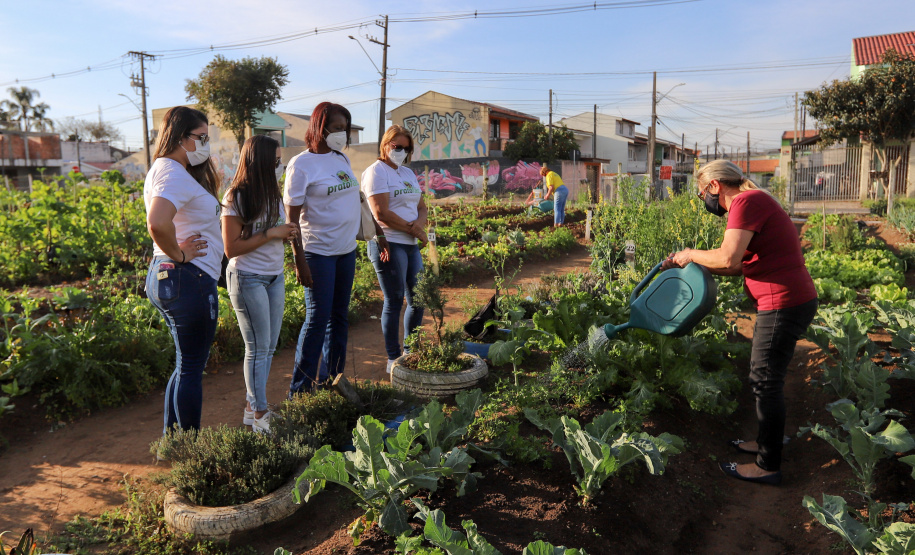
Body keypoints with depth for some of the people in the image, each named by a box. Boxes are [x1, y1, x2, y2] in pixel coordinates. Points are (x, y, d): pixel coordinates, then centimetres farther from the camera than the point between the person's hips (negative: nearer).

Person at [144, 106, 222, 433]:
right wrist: (179, 254, -18)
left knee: (187, 364, 20)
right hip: (189, 279, -11)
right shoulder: (174, 174, -17)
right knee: (191, 366, 1)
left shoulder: (165, 170, 16)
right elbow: (157, 224, -34)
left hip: (165, 278, 11)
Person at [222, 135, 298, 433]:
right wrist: (270, 234, -19)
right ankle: (260, 415, 10)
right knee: (258, 348, -2)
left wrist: (288, 232, -2)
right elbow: (231, 249, -16)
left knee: (269, 347, 9)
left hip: (275, 277, 7)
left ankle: (251, 407, 20)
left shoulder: (273, 195, 10)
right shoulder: (237, 198, -12)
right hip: (248, 279, -7)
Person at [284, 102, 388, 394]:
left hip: (346, 250, 7)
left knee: (339, 315, 12)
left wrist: (378, 232, 19)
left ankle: (332, 379, 25)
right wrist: (299, 262, -18)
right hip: (318, 252, -7)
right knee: (318, 318, -5)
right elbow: (292, 218, -13)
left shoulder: (342, 159, 9)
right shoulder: (301, 164, -11)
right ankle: (300, 391, 7)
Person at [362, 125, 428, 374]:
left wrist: (419, 222, -6)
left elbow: (422, 207, 18)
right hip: (388, 244, -8)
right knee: (394, 301, -3)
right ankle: (393, 359, 10)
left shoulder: (408, 173, 19)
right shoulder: (376, 172, -7)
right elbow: (381, 213, -17)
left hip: (411, 244, 8)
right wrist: (415, 230, -10)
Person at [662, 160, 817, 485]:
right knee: (764, 378, 21)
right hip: (789, 301, 10)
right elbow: (740, 266, 17)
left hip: (784, 305, -10)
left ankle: (768, 467, 13)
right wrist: (687, 264, 14)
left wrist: (692, 255, -8)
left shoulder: (746, 202, -15)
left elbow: (728, 258, -27)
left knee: (766, 383, 0)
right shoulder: (753, 203, 18)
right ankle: (765, 442, 37)